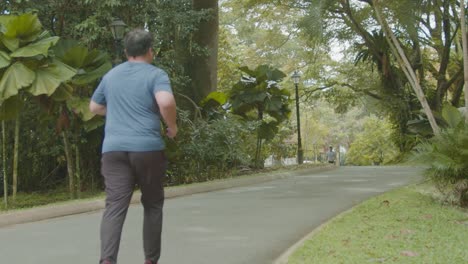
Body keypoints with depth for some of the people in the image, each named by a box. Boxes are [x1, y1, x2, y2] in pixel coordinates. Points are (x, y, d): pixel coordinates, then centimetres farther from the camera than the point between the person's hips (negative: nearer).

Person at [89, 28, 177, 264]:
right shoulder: (155, 74, 0)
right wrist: (172, 126, -3)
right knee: (152, 204, 14)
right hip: (148, 148, -3)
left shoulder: (111, 75, 16)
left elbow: (94, 107, 28)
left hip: (114, 148, 3)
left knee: (114, 207, -6)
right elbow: (166, 102, -20)